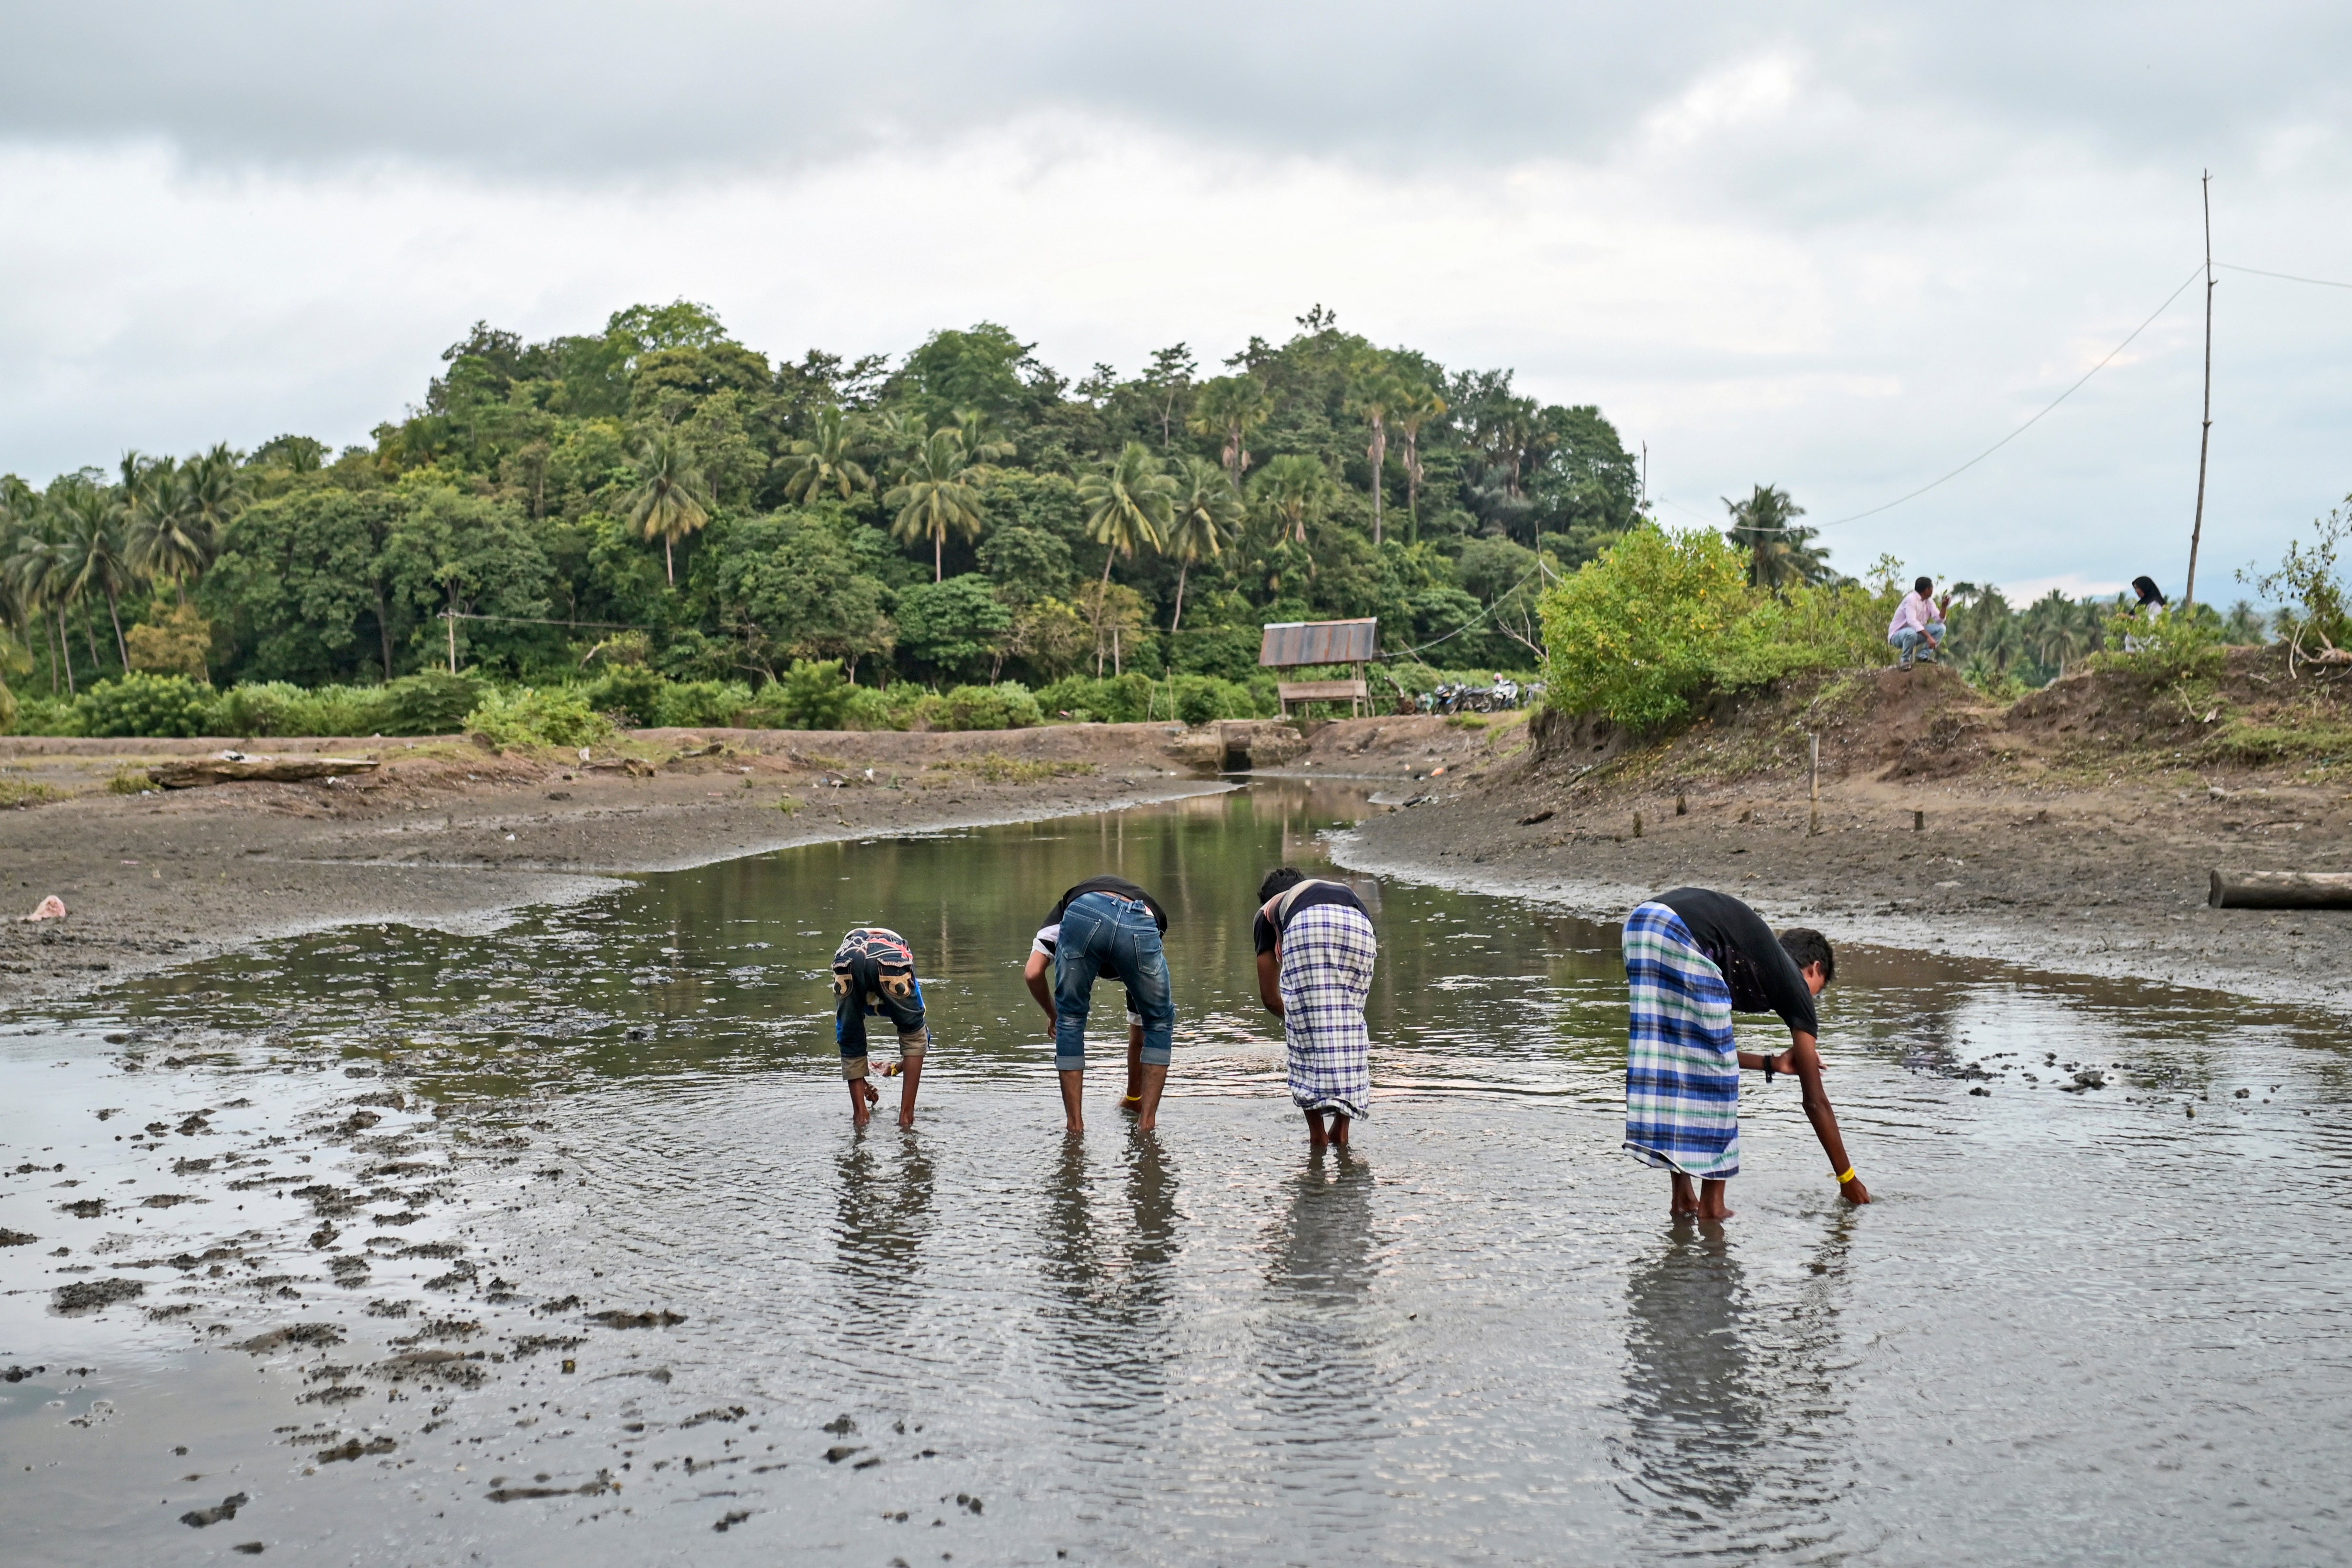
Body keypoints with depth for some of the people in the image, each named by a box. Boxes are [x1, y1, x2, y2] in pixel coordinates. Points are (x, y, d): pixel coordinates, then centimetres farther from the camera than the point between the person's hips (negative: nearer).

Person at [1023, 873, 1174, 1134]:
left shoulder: (1068, 903, 43)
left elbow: (1033, 973, 23)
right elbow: (1138, 1037, 50)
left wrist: (1053, 1015, 42)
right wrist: (1133, 1099, 63)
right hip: (1141, 927, 1)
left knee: (1071, 1020, 24)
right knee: (1159, 1022, 27)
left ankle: (1075, 1123, 24)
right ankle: (1147, 1119, 23)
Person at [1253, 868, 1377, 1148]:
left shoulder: (1267, 912, 38)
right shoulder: (1344, 891, 46)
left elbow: (1269, 996, 37)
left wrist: (1292, 1015, 56)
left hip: (1307, 927, -3)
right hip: (1359, 926, 3)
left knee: (1306, 1028, 7)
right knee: (1350, 1023, 15)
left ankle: (1317, 1134, 7)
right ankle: (1342, 1130, 16)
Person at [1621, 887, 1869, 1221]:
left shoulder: (1759, 961, 36)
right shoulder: (1793, 982, 19)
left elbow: (1700, 1049, 41)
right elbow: (1815, 1101, 21)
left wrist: (1772, 1063, 48)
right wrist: (1848, 1178, 30)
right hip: (1683, 936, -7)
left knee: (1673, 1061, 17)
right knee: (1715, 1074, 9)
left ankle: (1682, 1198, 21)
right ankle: (1712, 1205, 13)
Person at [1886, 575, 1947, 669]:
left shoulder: (1929, 602, 3)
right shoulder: (1911, 599, -22)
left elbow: (1939, 620, -2)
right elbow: (1912, 621, -34)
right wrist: (1929, 637, -40)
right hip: (1897, 635, -8)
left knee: (1941, 628, -6)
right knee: (1911, 633, -41)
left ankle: (1924, 655, -5)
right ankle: (1905, 660, -18)